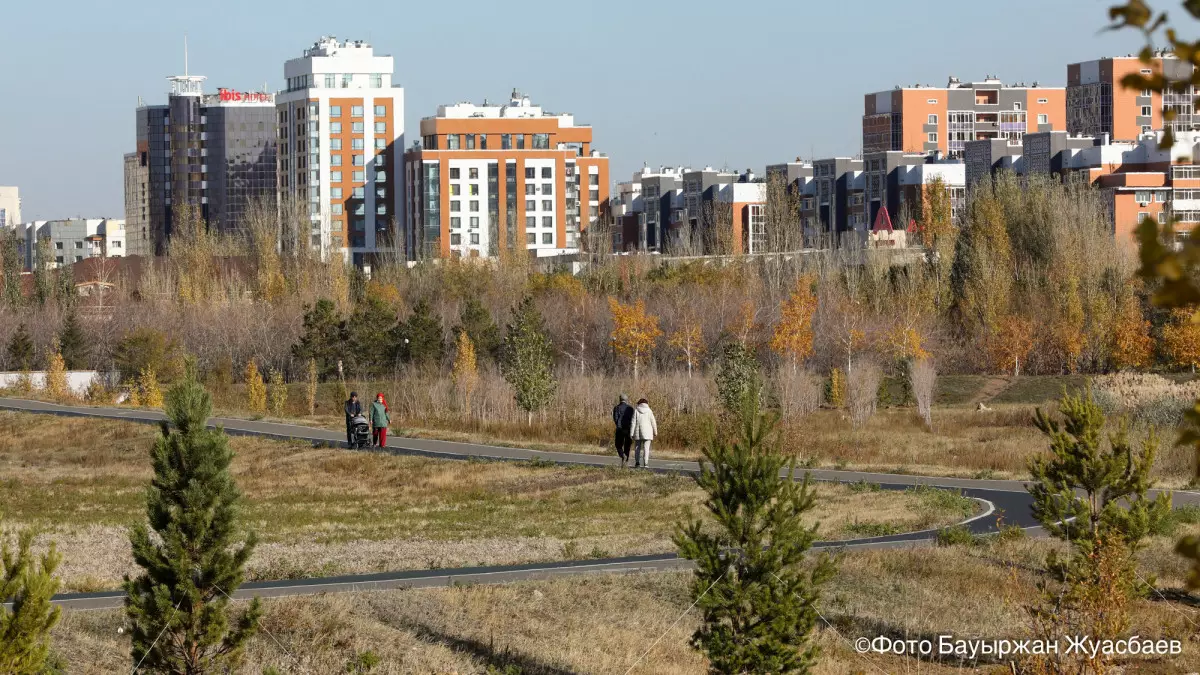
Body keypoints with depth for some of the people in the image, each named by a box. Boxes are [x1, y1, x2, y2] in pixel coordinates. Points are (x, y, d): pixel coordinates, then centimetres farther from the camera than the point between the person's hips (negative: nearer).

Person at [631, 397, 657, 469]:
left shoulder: (636, 410, 0)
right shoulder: (649, 411, -1)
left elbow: (633, 422, -3)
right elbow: (653, 422, 2)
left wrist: (632, 433, -2)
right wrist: (655, 431, 14)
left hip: (638, 431, 1)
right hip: (647, 432, -1)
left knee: (637, 448, 11)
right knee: (646, 448, -1)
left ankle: (637, 463, 3)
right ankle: (645, 463, -10)